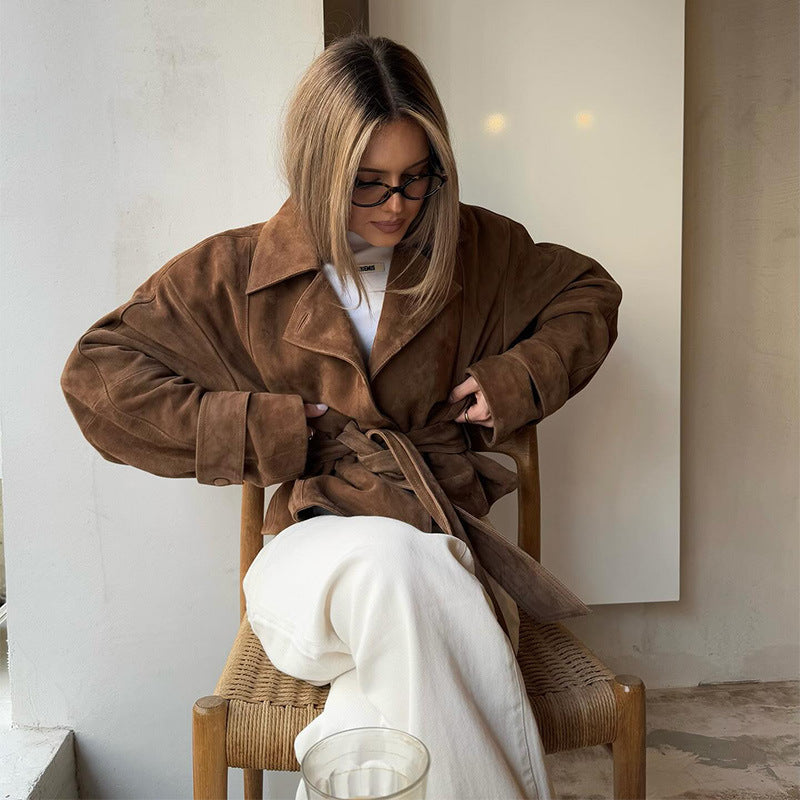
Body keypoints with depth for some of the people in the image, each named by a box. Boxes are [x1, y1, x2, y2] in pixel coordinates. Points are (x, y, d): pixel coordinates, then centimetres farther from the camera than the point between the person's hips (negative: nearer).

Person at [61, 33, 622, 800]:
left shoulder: (472, 248, 10)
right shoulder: (237, 270, 3)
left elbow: (590, 292, 24)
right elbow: (95, 376, 1)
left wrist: (518, 378, 6)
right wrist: (273, 432, -5)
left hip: (437, 542, 1)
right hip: (310, 546, -1)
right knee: (392, 559, -38)